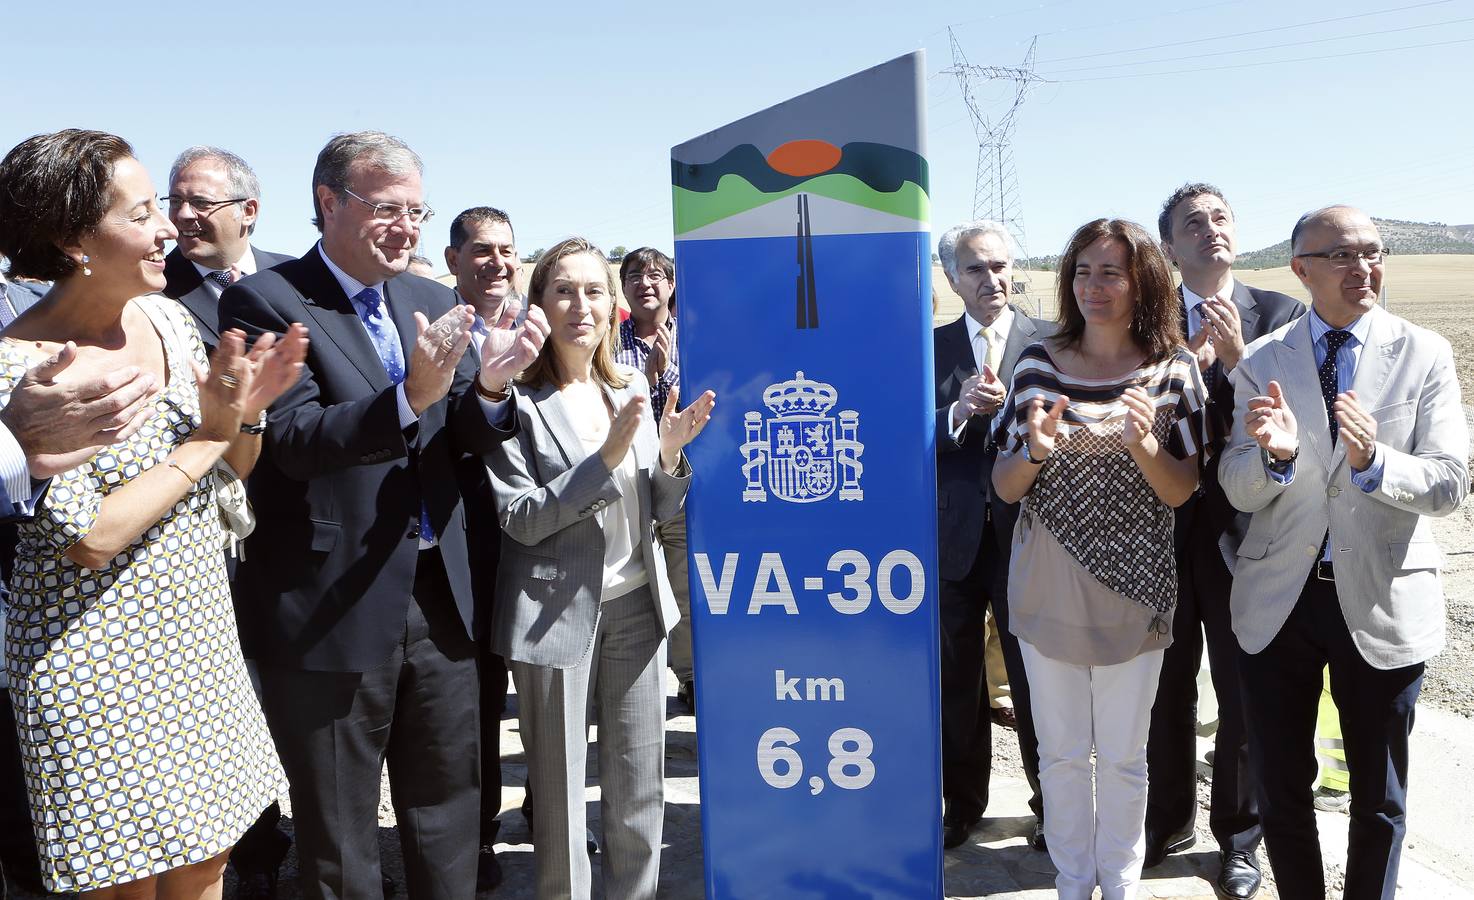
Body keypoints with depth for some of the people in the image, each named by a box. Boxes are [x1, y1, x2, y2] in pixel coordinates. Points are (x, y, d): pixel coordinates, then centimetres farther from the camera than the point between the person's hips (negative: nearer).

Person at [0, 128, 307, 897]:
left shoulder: (168, 317, 0)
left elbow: (238, 470, 8)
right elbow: (90, 538, -21)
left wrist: (246, 411, -12)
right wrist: (205, 439, -17)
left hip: (198, 639, 6)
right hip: (101, 670, -6)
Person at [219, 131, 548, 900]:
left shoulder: (435, 303, 9)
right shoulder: (264, 301, -8)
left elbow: (468, 438, 6)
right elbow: (294, 439, -18)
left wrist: (488, 386, -16)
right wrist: (409, 397, -32)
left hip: (439, 596, 5)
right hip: (331, 607, -5)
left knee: (449, 809, 18)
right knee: (339, 838, 12)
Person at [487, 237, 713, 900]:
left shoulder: (632, 389, 6)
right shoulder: (517, 398, -10)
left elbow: (659, 512, 9)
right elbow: (520, 518, -15)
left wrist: (670, 452, -11)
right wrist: (608, 455, -23)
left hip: (637, 603, 5)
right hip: (557, 612, -4)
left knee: (640, 790, 14)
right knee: (560, 795, 10)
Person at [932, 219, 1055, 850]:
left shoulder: (1051, 342, -1)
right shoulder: (931, 347, 4)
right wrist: (959, 412, -20)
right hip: (952, 535, 3)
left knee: (1036, 678, 7)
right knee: (956, 678, 15)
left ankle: (1051, 804, 27)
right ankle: (962, 799, 32)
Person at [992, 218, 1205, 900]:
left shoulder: (1173, 369, -4)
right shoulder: (1038, 364, -4)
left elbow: (1181, 492, -4)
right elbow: (1004, 488, -1)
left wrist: (1146, 446, -24)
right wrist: (1034, 451, -22)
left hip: (1132, 587, 0)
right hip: (1049, 584, 1)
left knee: (1123, 754, 14)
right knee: (1061, 751, 14)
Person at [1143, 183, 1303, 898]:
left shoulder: (1279, 314, -3)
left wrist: (1235, 355, -24)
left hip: (1241, 534, -1)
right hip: (1163, 530, 2)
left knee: (1244, 696, 12)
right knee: (1167, 690, 16)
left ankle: (1238, 836, 31)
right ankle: (1169, 821, 36)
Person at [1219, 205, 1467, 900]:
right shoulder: (1262, 361, -2)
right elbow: (1240, 493, -6)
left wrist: (1372, 462, -29)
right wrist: (1276, 454, -27)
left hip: (1384, 602, 0)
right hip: (1278, 600, 1)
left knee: (1379, 793, 16)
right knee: (1280, 785, 13)